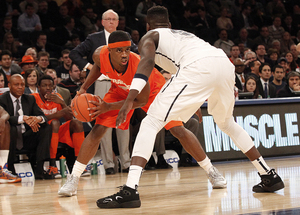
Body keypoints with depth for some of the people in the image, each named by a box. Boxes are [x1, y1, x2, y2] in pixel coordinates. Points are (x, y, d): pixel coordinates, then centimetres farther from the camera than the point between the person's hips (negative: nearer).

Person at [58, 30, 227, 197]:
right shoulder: (100, 55, -30)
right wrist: (84, 88, -8)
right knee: (98, 130, -11)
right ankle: (73, 179, -3)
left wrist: (109, 107, -33)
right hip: (121, 90, 3)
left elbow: (141, 100, -28)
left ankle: (211, 170, 6)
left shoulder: (139, 66, -42)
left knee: (179, 130, -11)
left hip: (151, 90, -3)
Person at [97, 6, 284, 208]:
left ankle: (130, 190, -19)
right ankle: (269, 176, 35)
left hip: (198, 67, -6)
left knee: (151, 123, -2)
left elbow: (147, 61, 0)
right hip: (225, 62, 6)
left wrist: (129, 99, -12)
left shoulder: (149, 37, 22)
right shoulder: (185, 34, 41)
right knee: (226, 122, 33)